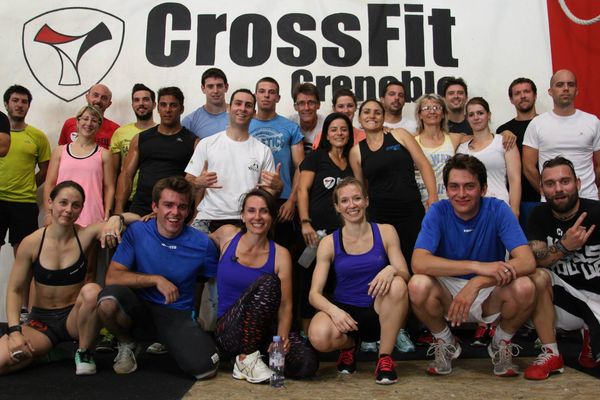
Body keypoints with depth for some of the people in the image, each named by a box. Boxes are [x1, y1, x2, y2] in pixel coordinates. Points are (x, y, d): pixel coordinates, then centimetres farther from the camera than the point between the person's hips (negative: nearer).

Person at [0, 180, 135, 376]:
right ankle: (43, 349, 10)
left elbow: (134, 219, -12)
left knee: (92, 291, -34)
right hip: (40, 321, 1)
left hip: (74, 317, 0)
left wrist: (115, 219, -34)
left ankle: (84, 352, -7)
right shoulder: (31, 243, -7)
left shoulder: (86, 235, -9)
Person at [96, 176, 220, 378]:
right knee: (108, 299, -33)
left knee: (205, 368, -26)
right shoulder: (137, 232, -5)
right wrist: (156, 280, -21)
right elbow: (112, 277, -11)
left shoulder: (202, 244, -6)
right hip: (139, 310, 1)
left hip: (178, 316, -1)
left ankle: (169, 345, 10)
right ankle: (127, 343, 1)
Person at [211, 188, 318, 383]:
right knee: (268, 282, -29)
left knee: (307, 362, -26)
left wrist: (282, 337, -22)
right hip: (229, 332, -2)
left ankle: (258, 355, 5)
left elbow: (285, 305, -4)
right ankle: (246, 359, -18)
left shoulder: (280, 255, -1)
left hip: (264, 329, 2)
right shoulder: (227, 234, 0)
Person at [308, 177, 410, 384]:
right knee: (319, 336, -33)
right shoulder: (329, 243, -2)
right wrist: (334, 310, -28)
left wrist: (392, 270, -29)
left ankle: (385, 357, -13)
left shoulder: (385, 232, 0)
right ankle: (348, 344, 6)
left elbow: (405, 275, -5)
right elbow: (314, 293, -6)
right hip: (345, 312, 0)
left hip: (380, 312, 1)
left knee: (397, 284, -32)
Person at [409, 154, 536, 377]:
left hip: (490, 295, 1)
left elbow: (527, 261, -24)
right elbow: (419, 263, -28)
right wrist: (478, 266, -37)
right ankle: (445, 344, 0)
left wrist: (476, 283, -38)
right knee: (418, 285, -31)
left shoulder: (498, 210, -13)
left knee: (524, 287, -30)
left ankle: (501, 343, 3)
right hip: (447, 293, 0)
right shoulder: (438, 212, -13)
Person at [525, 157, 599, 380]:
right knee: (538, 277, -29)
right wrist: (564, 247, -29)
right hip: (566, 294, 3)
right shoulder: (540, 215, -2)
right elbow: (531, 261, -14)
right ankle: (551, 354, -12)